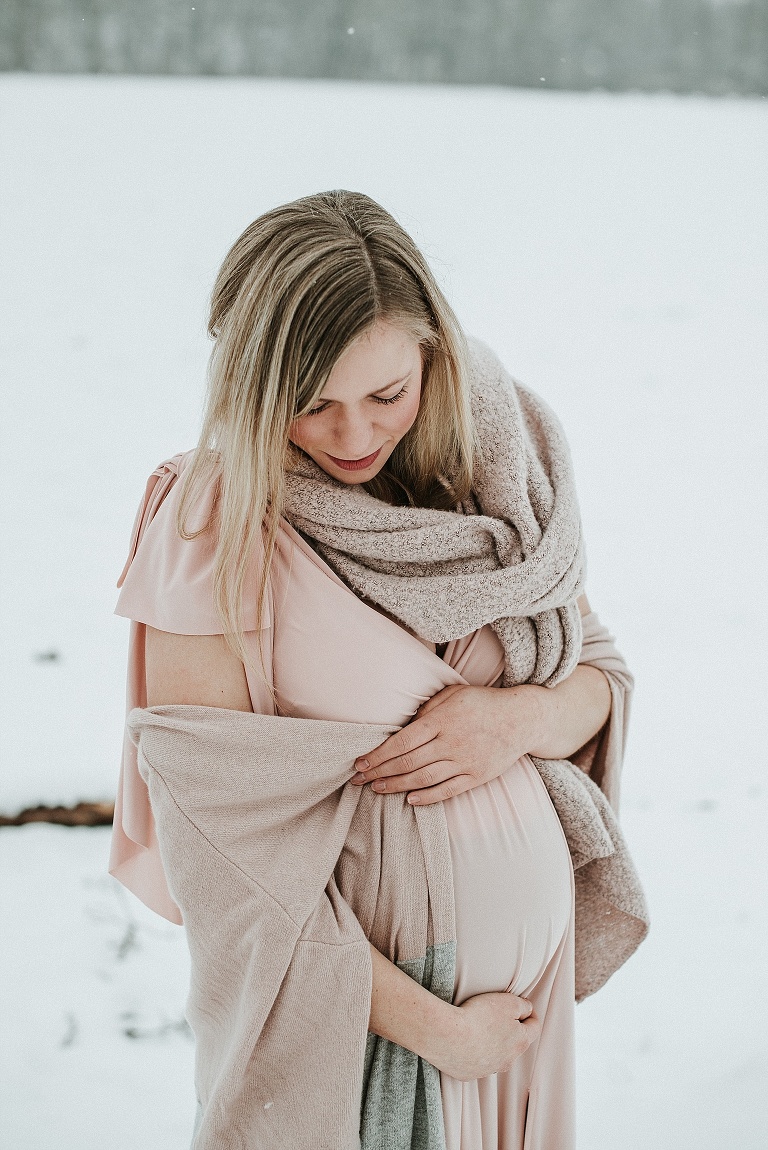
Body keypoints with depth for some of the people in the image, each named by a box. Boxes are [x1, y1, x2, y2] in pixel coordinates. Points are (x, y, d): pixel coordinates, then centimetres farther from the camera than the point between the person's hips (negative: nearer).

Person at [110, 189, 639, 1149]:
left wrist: (524, 717, -18)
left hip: (527, 938, 5)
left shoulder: (487, 469, -5)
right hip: (339, 985, -4)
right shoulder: (212, 524, -18)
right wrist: (430, 1026, -17)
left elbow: (596, 681, 5)